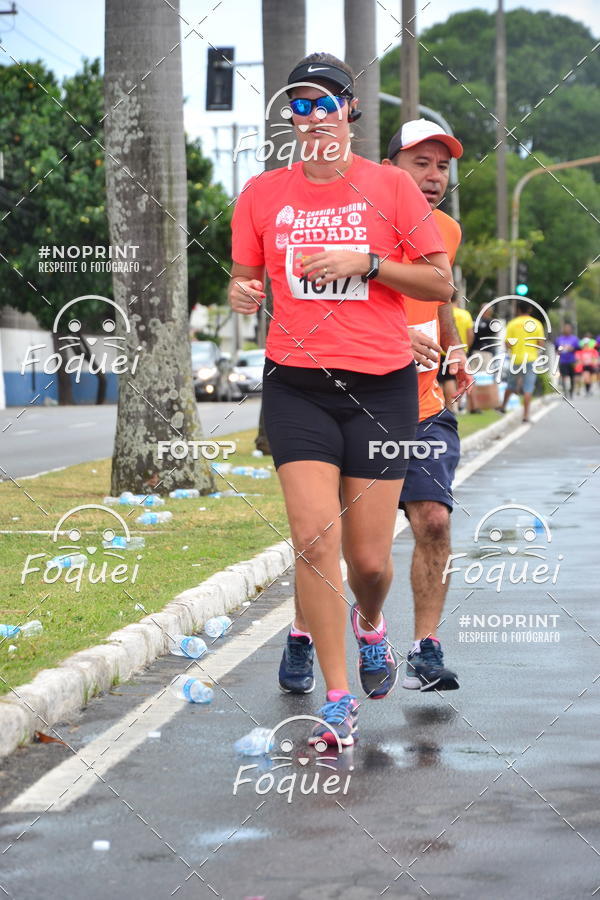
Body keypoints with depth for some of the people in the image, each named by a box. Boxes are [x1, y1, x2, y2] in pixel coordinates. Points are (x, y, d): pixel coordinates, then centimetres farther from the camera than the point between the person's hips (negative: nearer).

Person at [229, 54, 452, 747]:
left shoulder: (391, 187, 2)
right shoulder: (263, 194, 7)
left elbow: (440, 282, 2)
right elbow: (244, 276, 17)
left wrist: (365, 262, -12)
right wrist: (241, 292, -7)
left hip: (381, 384, -1)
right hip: (296, 383, 1)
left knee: (369, 558, 1)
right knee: (314, 536, -13)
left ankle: (369, 623, 39)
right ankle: (338, 702, -3)